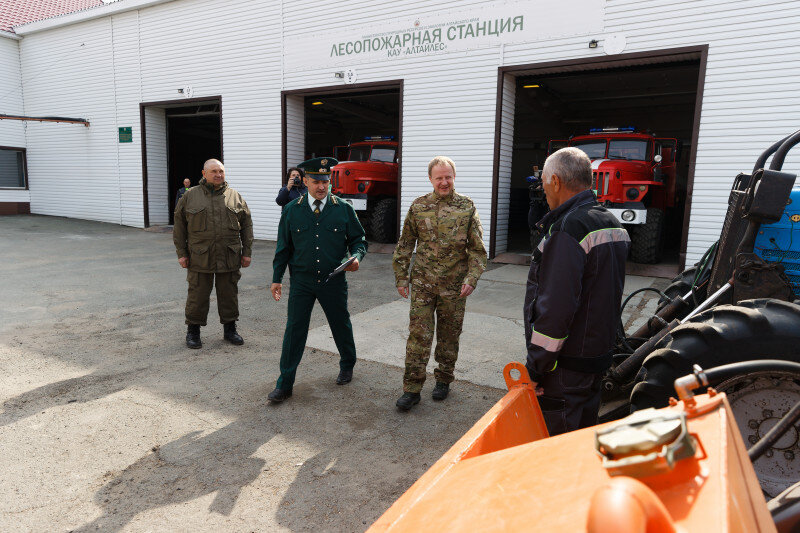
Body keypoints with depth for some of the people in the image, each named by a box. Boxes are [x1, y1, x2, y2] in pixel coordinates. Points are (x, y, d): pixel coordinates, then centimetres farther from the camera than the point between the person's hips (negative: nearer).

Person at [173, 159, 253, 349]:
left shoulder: (235, 196, 8)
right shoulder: (190, 196, 5)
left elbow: (246, 225, 10)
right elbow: (179, 226, 6)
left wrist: (247, 252, 4)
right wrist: (181, 253, 1)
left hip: (229, 257, 1)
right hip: (199, 257, -1)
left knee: (229, 294, 9)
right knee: (197, 295, 4)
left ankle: (230, 329, 23)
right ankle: (193, 331, 19)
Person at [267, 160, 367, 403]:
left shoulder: (344, 209, -1)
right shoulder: (291, 210, 1)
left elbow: (359, 239, 6)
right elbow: (283, 247, 7)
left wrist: (356, 256, -16)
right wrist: (276, 278, 6)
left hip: (334, 282, 0)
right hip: (301, 281, 0)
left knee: (341, 325, 15)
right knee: (294, 329, -1)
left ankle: (347, 365, 42)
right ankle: (284, 384, 10)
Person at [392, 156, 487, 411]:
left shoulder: (467, 207, 0)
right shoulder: (418, 206, 3)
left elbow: (477, 249, 2)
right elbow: (405, 245, 8)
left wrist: (471, 278, -9)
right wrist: (401, 277, 4)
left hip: (454, 285, 0)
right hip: (422, 283, 0)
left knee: (449, 335, 12)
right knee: (418, 334, -1)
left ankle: (443, 380, 31)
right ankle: (412, 389, 7)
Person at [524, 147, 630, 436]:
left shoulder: (568, 229, -22)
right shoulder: (612, 223, 11)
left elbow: (556, 308, -25)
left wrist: (535, 367, -19)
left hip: (566, 366, -10)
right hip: (599, 355, 10)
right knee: (584, 430, 23)